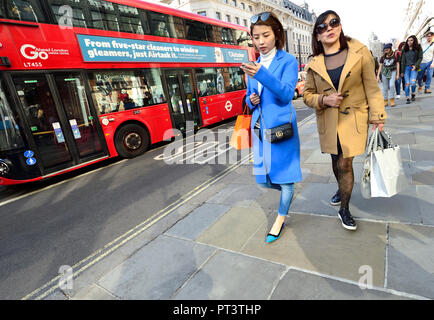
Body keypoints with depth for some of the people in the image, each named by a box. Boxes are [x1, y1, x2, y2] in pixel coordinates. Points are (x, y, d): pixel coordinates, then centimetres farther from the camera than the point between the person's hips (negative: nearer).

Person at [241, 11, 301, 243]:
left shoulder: (288, 61, -4)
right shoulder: (254, 65, 13)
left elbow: (286, 94, -18)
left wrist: (261, 74, -30)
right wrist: (251, 100, -5)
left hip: (281, 126, -5)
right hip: (259, 127, 6)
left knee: (284, 175, 3)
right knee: (263, 179, 11)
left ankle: (281, 218, 23)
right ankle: (288, 193, 42)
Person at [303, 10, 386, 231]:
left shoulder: (360, 53, -2)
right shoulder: (314, 64, 1)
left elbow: (372, 88, -1)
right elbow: (307, 95, 6)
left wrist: (377, 117, -6)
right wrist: (324, 100, -15)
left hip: (353, 119, -2)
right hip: (328, 121, 2)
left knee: (345, 163, -6)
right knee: (336, 161, 16)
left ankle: (344, 210, 11)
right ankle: (342, 189, 45)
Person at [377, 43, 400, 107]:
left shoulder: (395, 55, -1)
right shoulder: (383, 57, 4)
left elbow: (397, 64, 3)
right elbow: (380, 66, 8)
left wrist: (398, 74, -1)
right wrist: (378, 76, 1)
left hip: (392, 71, -2)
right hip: (385, 72, 2)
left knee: (391, 85, -19)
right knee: (385, 87, 3)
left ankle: (392, 100, -11)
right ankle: (385, 101, 13)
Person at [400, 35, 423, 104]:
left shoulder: (418, 48, 6)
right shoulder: (405, 50, 12)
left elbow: (420, 58, 3)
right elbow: (403, 61, 11)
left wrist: (415, 65, -15)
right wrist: (402, 71, 6)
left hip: (414, 67, -2)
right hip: (406, 68, 2)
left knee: (412, 82, -16)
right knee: (407, 83, -7)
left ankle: (413, 94, 11)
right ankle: (407, 99, -3)